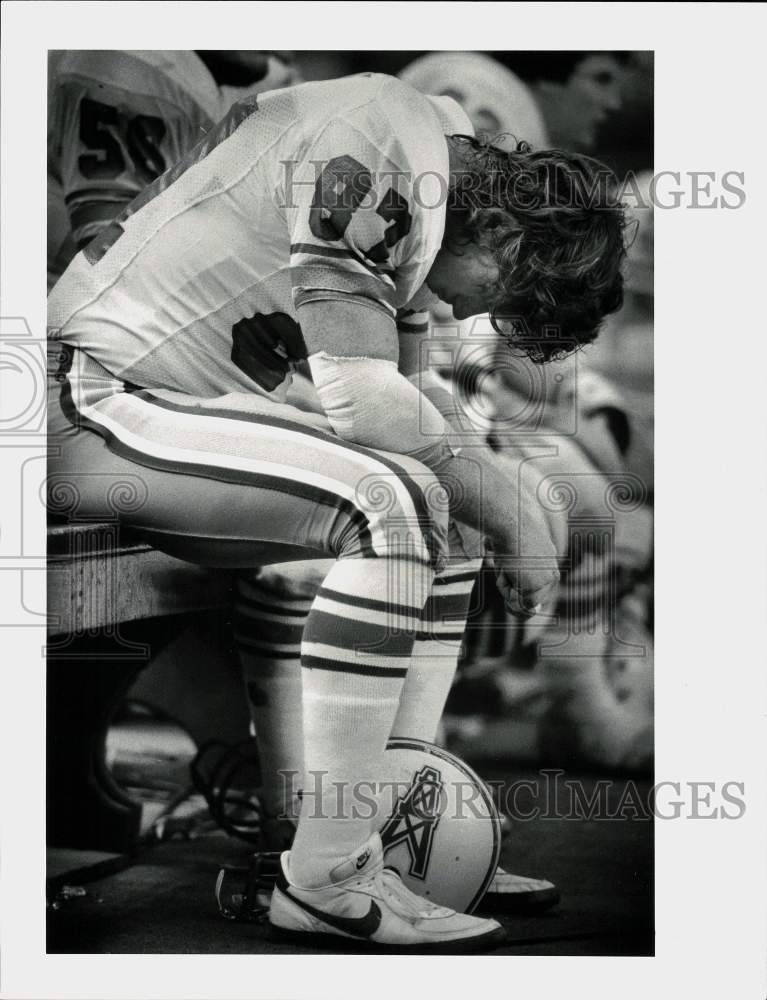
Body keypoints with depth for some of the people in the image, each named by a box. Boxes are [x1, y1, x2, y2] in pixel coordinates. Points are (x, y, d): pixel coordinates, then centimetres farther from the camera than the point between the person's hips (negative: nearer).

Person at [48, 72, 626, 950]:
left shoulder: (433, 164, 13)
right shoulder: (374, 151, -18)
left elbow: (411, 406, 13)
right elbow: (360, 399, -25)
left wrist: (499, 511, -3)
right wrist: (505, 502, -12)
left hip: (185, 401, 10)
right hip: (100, 403, -10)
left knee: (449, 512, 7)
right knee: (397, 502, -25)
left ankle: (401, 831, 4)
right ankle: (324, 882, -21)